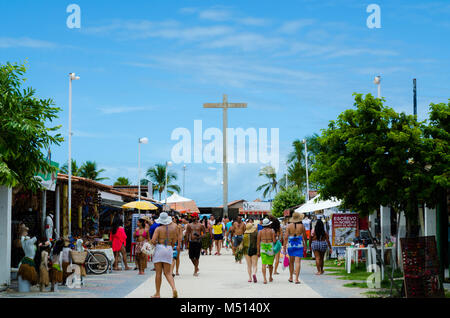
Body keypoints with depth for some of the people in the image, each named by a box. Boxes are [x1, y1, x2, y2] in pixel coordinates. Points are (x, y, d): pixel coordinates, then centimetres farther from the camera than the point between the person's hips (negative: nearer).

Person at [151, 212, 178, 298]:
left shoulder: (158, 229, -7)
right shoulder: (173, 228, 4)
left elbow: (153, 241, -15)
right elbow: (174, 241, 7)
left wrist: (156, 244, 5)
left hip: (159, 249, -3)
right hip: (169, 250, 3)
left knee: (158, 273, 3)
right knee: (167, 273, 7)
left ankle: (157, 293, 7)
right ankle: (174, 288, -16)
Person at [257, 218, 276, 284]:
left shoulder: (260, 231, 3)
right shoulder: (272, 231, -2)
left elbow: (258, 242, 2)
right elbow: (274, 241, -9)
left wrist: (258, 251, 7)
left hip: (263, 247, 0)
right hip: (270, 247, 0)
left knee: (264, 264, -3)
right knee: (270, 263, 16)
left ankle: (264, 279, -16)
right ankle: (270, 277, 30)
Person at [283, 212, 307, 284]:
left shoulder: (289, 226, -2)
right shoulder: (301, 226, -3)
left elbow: (286, 237, -5)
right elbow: (304, 237, 6)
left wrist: (284, 246, 0)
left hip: (291, 245, 1)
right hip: (299, 245, -1)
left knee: (291, 261, 17)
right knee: (297, 262, -4)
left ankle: (291, 277, 24)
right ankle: (296, 279, -10)